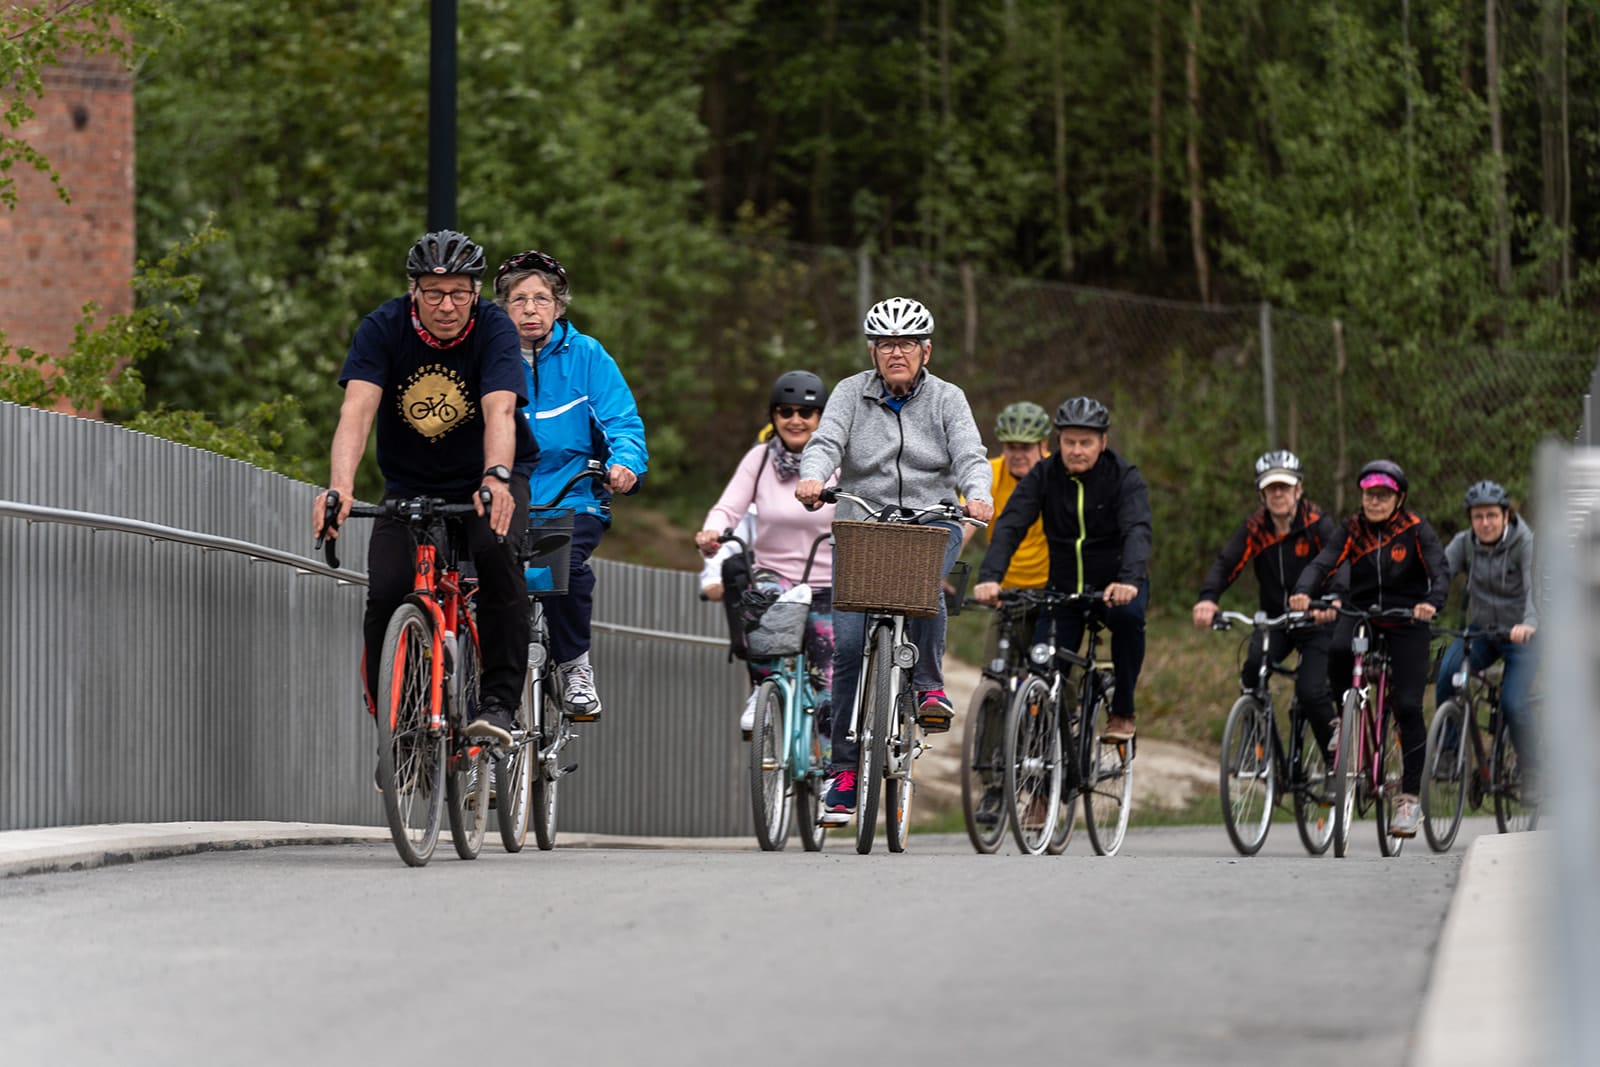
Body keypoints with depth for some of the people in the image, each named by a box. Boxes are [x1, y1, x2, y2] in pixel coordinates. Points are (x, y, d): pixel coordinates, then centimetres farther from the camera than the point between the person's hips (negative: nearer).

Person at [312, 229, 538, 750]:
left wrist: (497, 479, -53)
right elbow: (357, 409, -27)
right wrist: (340, 486, -45)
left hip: (487, 479, -2)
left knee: (496, 552, -32)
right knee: (386, 594, -18)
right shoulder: (384, 327, -16)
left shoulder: (494, 329, -19)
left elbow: (499, 411, -33)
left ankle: (499, 702, -23)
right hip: (410, 484, 2)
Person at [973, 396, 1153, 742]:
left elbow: (1137, 531, -28)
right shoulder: (1043, 477, -6)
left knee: (1128, 614, -35)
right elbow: (1009, 526, -18)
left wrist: (1129, 580, -49)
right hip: (1065, 587, 2)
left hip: (1116, 586, -2)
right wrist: (989, 577, -36)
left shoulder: (1125, 478, -12)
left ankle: (1122, 712, -20)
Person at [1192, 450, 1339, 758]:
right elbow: (1226, 563, -15)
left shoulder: (1318, 523, -12)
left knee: (1311, 693, -19)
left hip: (1314, 621, -3)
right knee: (1255, 661, -28)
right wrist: (1207, 598, -36)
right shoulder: (1255, 527, -3)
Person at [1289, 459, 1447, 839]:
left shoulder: (1416, 530, -5)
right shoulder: (1352, 530, 1)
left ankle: (1410, 798, -5)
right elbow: (1322, 563, -13)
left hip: (1406, 621, -2)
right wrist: (1303, 592, -35)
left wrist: (1431, 602, -40)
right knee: (1338, 651, -33)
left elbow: (1440, 571, -17)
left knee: (1407, 707, -13)